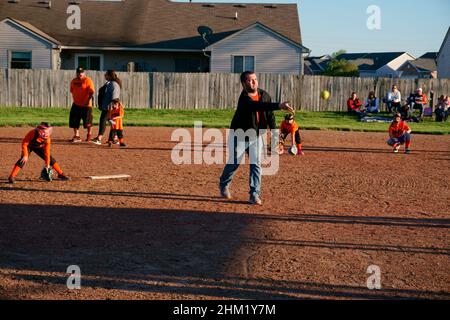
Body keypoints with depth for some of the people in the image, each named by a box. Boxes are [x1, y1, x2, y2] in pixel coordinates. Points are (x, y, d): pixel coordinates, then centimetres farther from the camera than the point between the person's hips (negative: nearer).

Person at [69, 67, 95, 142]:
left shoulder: (87, 80, -8)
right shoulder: (73, 81, 11)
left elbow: (92, 91, -16)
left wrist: (88, 100, -26)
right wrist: (75, 99, 12)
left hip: (86, 105, -6)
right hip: (76, 105, 6)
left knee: (87, 121, 1)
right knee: (74, 121, 3)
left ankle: (89, 135, 23)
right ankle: (76, 136, 12)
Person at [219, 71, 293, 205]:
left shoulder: (264, 95, -7)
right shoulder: (244, 99, -28)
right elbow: (258, 106, -47)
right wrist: (279, 106, -58)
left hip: (256, 136, 4)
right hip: (239, 135, -4)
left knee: (256, 164, -5)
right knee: (234, 163, 9)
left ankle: (254, 194, 0)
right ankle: (223, 185, 36)